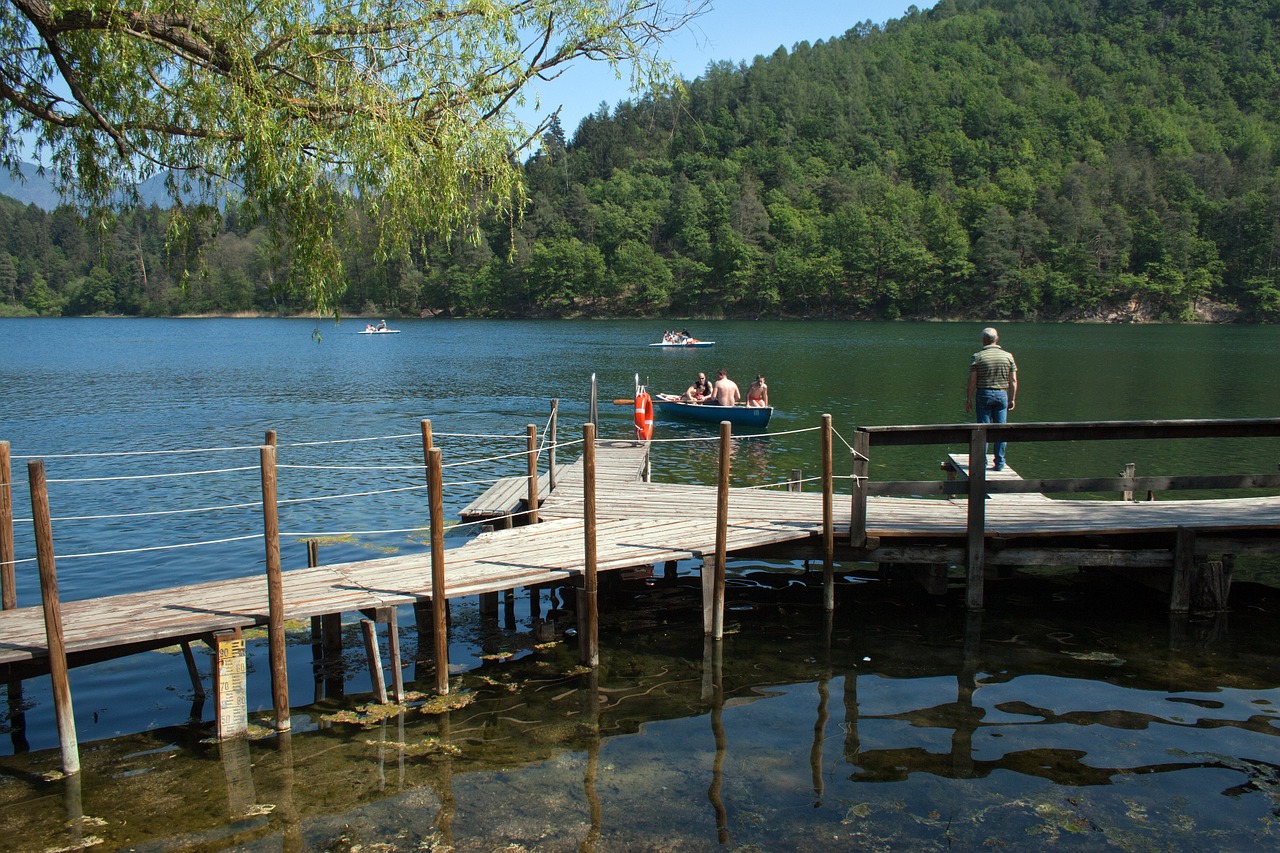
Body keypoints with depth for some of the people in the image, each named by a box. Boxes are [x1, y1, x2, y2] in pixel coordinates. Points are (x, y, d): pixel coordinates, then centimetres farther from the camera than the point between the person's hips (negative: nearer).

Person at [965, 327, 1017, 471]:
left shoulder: (977, 357, -5)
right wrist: (1012, 399, 10)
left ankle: (981, 462, 4)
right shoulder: (1008, 356, 3)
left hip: (984, 394, -2)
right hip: (1002, 395, 2)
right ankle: (999, 462, 8)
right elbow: (1013, 381, 3)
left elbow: (972, 381, -7)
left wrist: (968, 399, 0)